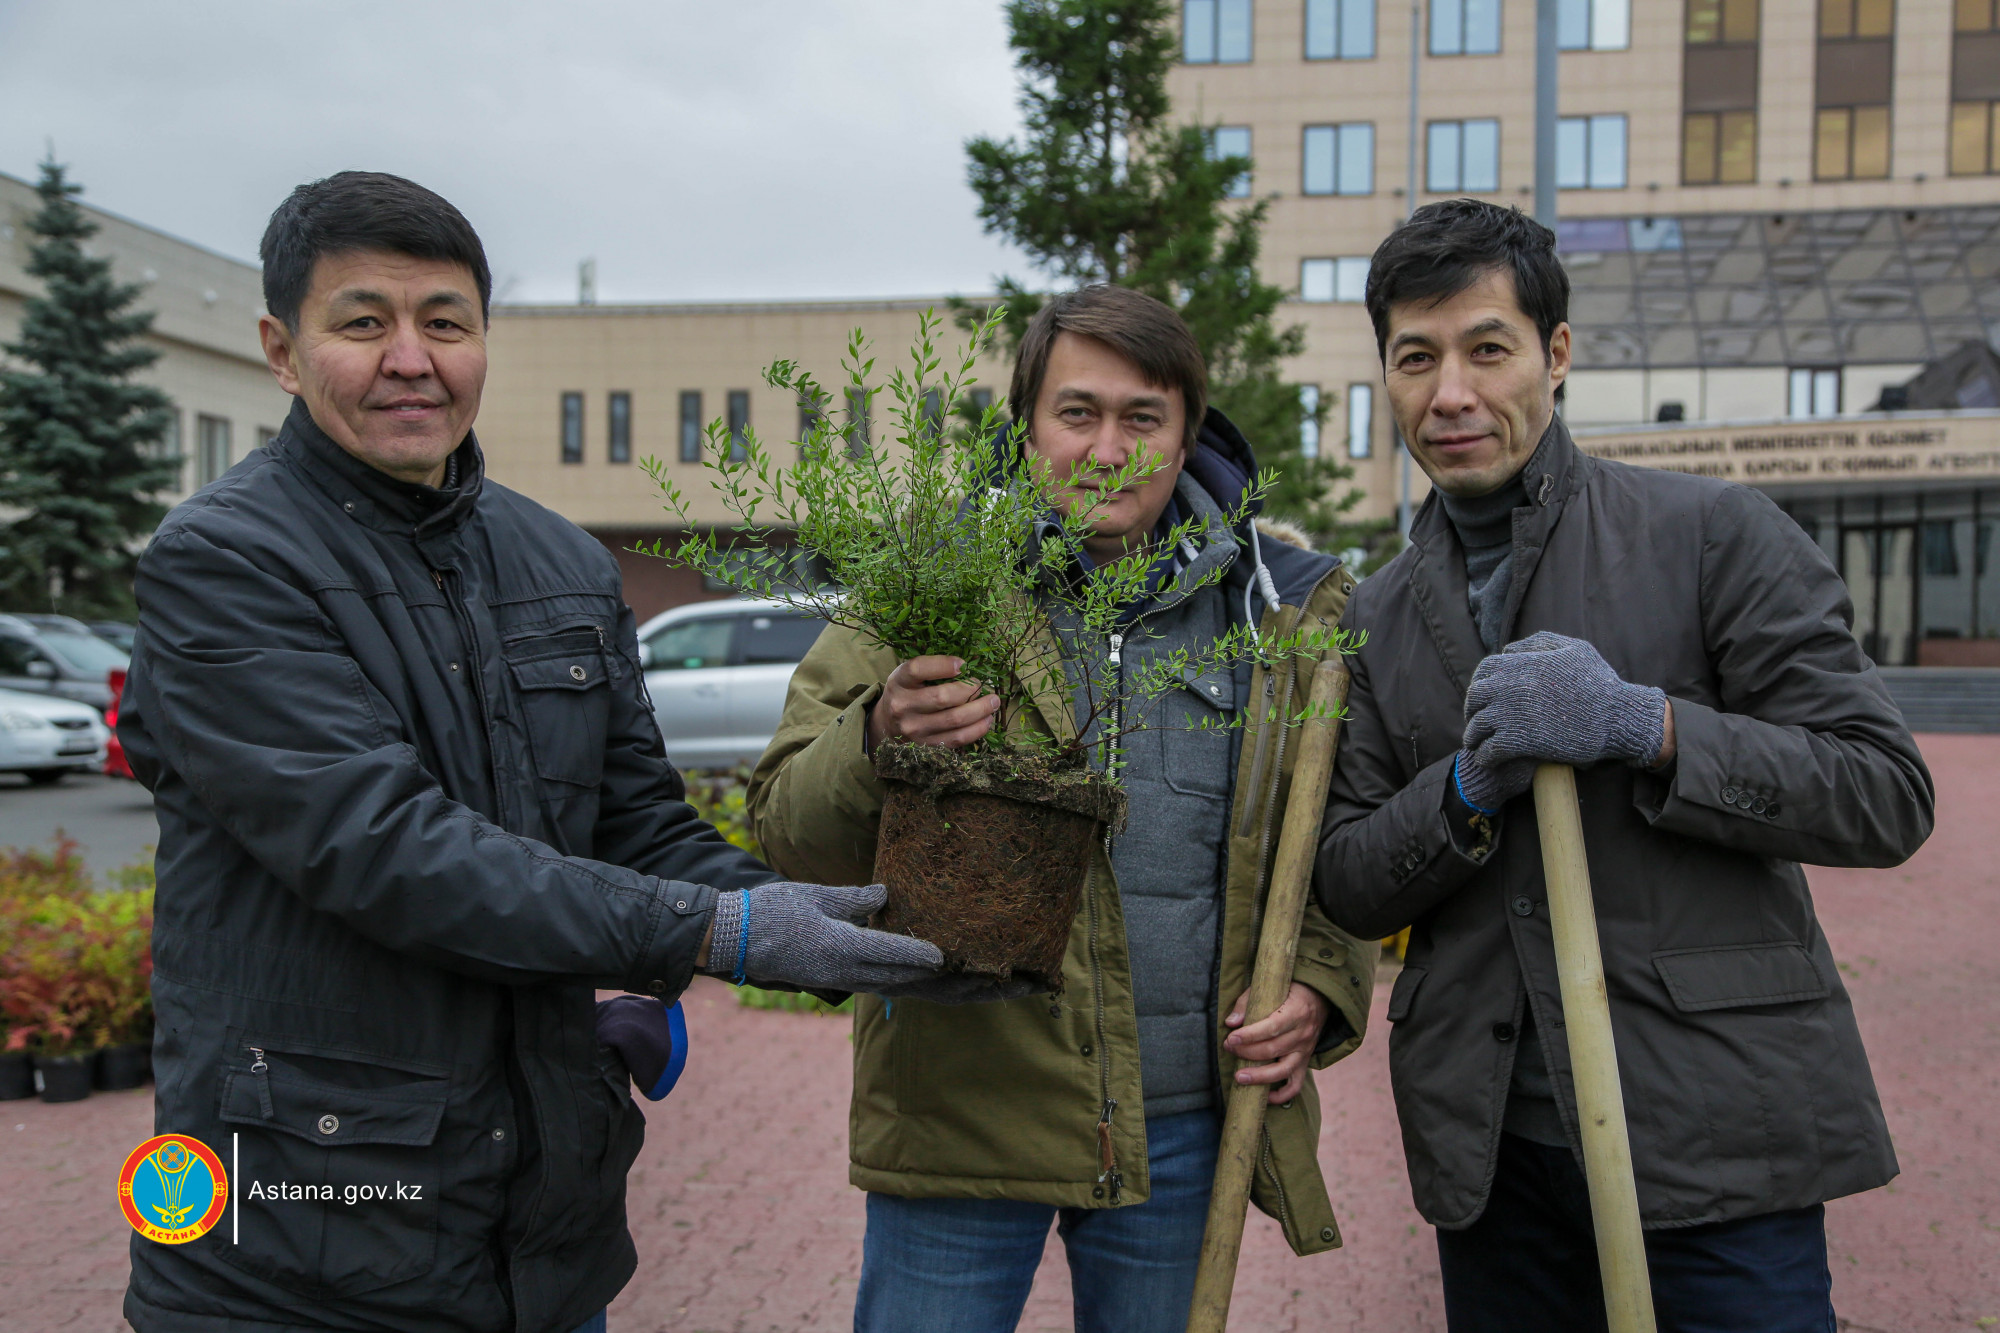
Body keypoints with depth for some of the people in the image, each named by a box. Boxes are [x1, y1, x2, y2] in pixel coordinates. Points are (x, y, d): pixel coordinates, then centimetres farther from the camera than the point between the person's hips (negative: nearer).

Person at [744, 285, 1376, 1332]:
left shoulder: (1276, 611, 3)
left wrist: (1321, 982, -4)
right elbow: (787, 831, -7)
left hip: (1187, 1122, 2)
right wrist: (878, 742, -28)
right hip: (959, 1115, -2)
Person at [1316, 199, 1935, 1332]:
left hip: (1712, 1138, -3)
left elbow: (1888, 794, -7)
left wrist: (1645, 725, -19)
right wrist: (1467, 792, -13)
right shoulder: (1378, 617, 9)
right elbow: (1348, 888, 6)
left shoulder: (1714, 534, -3)